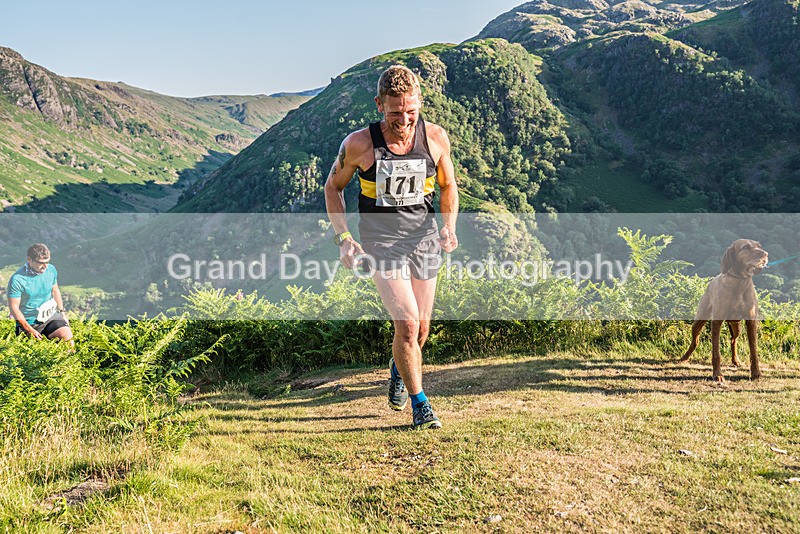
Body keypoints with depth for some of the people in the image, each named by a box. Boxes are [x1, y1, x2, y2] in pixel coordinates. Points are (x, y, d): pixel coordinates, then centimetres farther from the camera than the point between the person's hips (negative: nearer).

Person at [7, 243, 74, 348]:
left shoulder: (51, 270, -1)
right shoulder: (17, 279, -17)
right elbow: (14, 307, -13)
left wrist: (62, 312, 9)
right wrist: (30, 330, -15)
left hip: (51, 316, 4)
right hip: (29, 322, -3)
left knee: (68, 337, -19)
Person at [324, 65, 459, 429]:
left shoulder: (435, 137, -5)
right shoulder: (359, 144, -13)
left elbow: (448, 186, 11)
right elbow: (333, 187, 3)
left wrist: (449, 227, -5)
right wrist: (343, 238, -7)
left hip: (424, 239, 3)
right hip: (381, 242, -3)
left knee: (421, 328, 9)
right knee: (407, 323, -15)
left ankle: (398, 370, 44)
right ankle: (419, 403, 6)